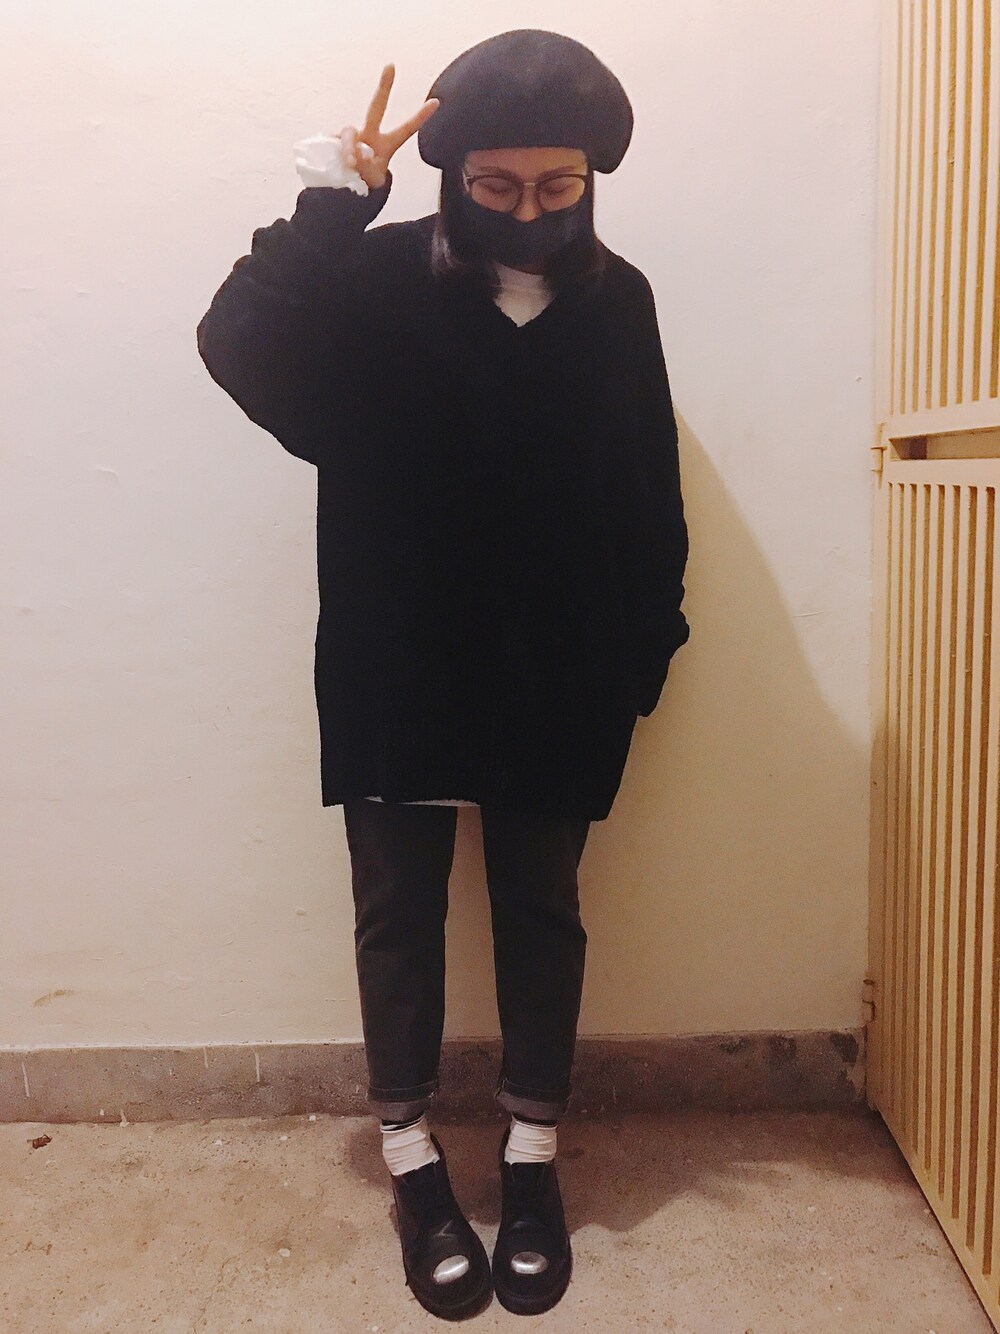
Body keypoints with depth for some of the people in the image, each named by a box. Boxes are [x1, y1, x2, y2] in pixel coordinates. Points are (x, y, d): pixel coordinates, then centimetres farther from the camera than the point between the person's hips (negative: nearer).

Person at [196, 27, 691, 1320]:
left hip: (558, 679, 2)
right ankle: (413, 1163, 28)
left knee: (541, 914, 11)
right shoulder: (376, 278, -5)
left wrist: (649, 642, 5)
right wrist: (328, 204, -25)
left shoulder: (616, 299, 1)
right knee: (398, 915, 8)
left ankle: (532, 1157, 31)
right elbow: (239, 346, -20)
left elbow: (650, 491, 5)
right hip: (395, 677, -1)